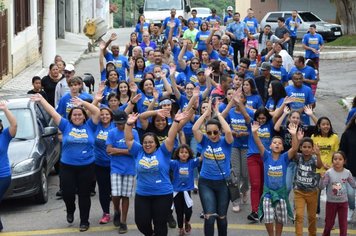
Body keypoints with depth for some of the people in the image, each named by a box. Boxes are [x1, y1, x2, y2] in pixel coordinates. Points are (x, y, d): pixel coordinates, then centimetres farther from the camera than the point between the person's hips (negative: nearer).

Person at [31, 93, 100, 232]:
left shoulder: (89, 126, 3)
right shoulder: (66, 126, 4)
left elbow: (97, 112, -7)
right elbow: (53, 113, 1)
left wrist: (83, 103, -12)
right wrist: (41, 100, -2)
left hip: (86, 167, -1)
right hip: (67, 167, 1)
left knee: (84, 195, 7)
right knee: (67, 192, 0)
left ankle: (84, 222, 18)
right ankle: (70, 210, 33)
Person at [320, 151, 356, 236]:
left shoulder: (347, 172, -7)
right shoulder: (329, 173, -14)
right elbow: (322, 186, -13)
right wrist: (322, 178, -29)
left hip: (343, 202, 1)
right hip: (331, 202, -1)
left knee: (343, 224, 6)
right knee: (329, 223, 13)